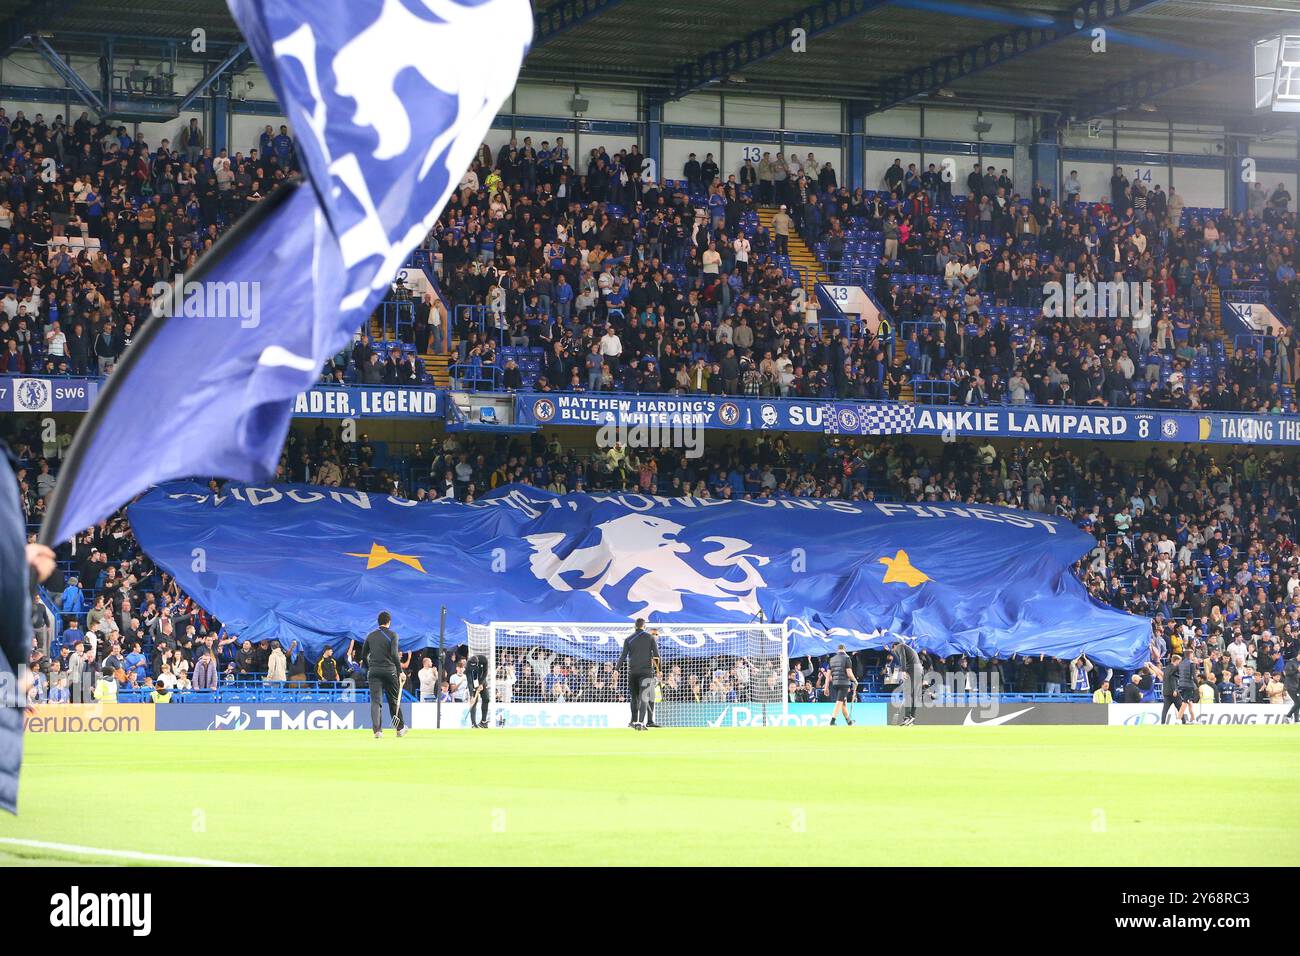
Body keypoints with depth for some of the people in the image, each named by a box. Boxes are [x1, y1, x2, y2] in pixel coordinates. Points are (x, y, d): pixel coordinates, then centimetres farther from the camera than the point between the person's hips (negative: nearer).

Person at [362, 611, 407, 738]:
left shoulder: (370, 635, 9)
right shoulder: (392, 635, -3)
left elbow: (364, 654, 12)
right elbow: (395, 654, -13)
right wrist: (400, 671, -8)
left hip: (374, 671, 2)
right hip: (389, 671, -2)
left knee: (375, 701, -2)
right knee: (394, 700, 11)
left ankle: (377, 730, -14)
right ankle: (400, 729, 20)